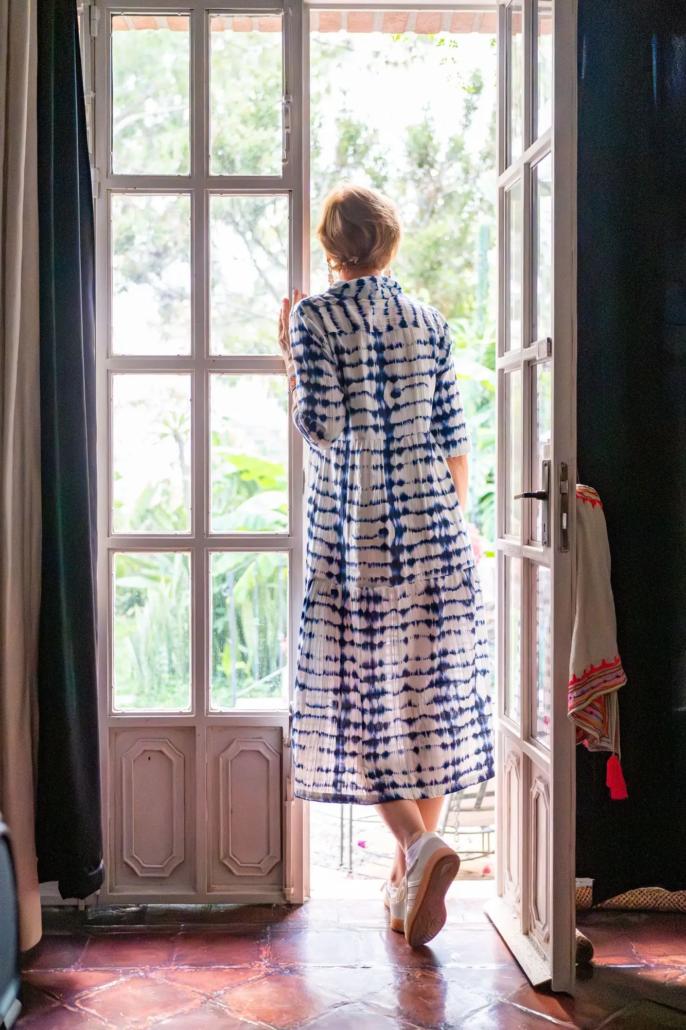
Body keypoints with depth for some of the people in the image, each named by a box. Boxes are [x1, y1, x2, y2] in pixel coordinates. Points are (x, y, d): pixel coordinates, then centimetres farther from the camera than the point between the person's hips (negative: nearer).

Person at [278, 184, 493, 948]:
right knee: (432, 693, 10)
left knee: (361, 697, 4)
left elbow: (321, 428, -11)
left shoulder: (313, 317, -4)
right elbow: (455, 444, 6)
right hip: (432, 528, 4)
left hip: (353, 531, -3)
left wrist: (289, 358, 4)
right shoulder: (428, 323, 7)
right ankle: (409, 878, 19)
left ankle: (419, 845, -17)